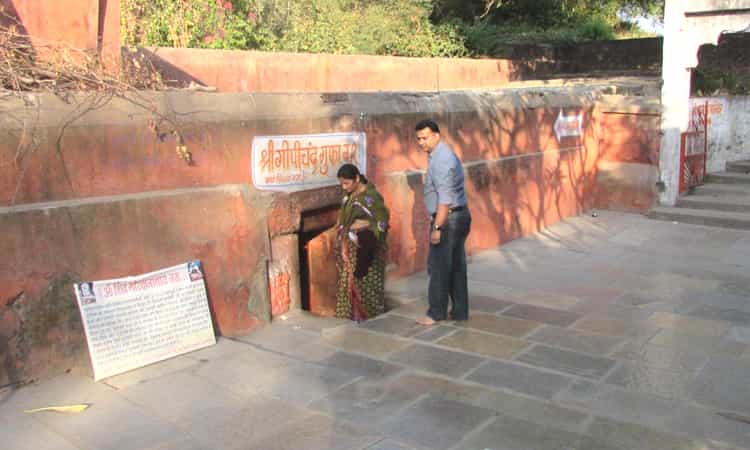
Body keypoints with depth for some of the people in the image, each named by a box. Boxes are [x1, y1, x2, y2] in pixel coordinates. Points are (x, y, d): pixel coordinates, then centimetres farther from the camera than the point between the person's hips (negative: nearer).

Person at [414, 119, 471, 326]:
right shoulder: (441, 154, 14)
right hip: (459, 216, 10)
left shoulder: (442, 159, -18)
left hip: (448, 218, -10)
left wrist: (437, 227, -24)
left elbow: (445, 198, -24)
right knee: (456, 267, 13)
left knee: (438, 267, 0)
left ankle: (436, 313, 10)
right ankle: (459, 311, 20)